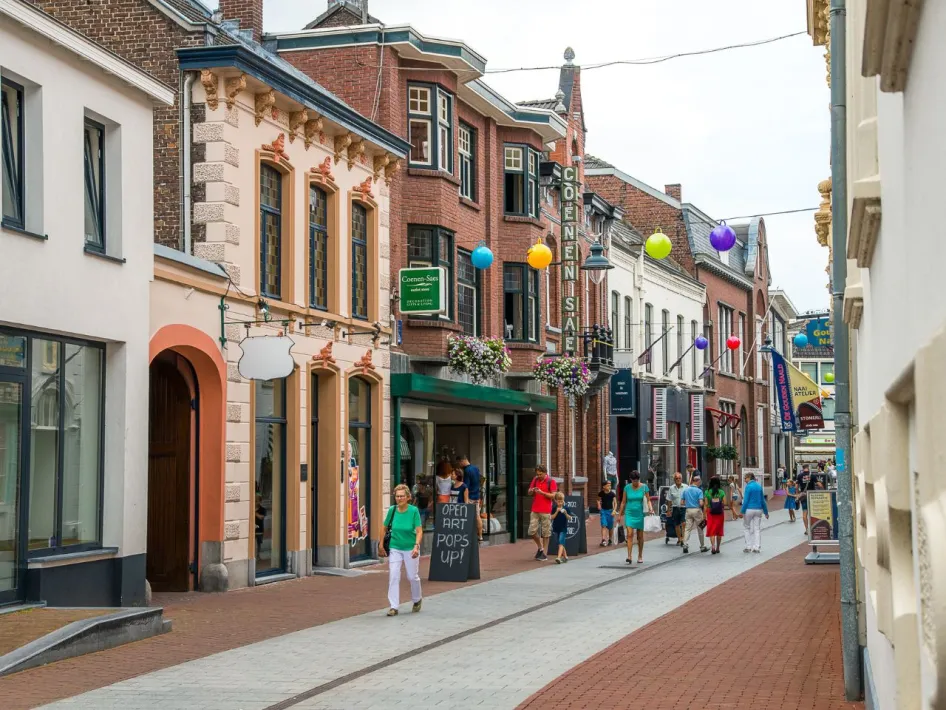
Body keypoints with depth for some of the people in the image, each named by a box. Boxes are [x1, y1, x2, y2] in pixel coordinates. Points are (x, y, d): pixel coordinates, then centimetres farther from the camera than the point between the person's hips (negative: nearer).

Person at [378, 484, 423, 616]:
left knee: (412, 576, 10)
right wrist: (381, 545, 6)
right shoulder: (392, 510, -6)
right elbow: (385, 528, 7)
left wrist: (416, 546, -28)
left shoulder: (414, 510, -14)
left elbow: (419, 531, -15)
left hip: (410, 548, -2)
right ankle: (393, 607, -3)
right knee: (393, 576, -8)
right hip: (395, 548, 2)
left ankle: (417, 600, 37)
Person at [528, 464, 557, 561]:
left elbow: (553, 496, -10)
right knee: (532, 531, 0)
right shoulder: (535, 480, 10)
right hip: (535, 510, 5)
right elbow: (529, 493, 17)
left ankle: (544, 553, 7)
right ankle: (540, 547, 22)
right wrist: (532, 490, -6)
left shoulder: (551, 481, -4)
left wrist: (542, 492, -20)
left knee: (545, 533, 0)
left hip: (545, 511, -5)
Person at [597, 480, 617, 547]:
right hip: (603, 510, 0)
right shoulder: (601, 493, -3)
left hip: (610, 511, 0)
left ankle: (610, 539, 26)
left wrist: (614, 511, -16)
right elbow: (598, 500, 16)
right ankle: (603, 540, -19)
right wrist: (599, 505, -3)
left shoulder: (612, 494, -6)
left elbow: (615, 503, -4)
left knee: (610, 527, 8)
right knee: (604, 525, -12)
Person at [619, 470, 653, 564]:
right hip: (629, 513, 0)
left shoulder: (644, 487, -2)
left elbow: (648, 500, -1)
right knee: (630, 535, -12)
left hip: (640, 514, 0)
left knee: (640, 536, 8)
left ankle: (640, 556, 22)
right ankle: (629, 557, -17)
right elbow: (623, 502, 7)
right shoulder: (627, 487, 1)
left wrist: (650, 509, -20)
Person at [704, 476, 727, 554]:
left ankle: (713, 546, -19)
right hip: (720, 513, 1)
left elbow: (706, 504, -6)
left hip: (711, 513, -1)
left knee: (711, 531, 0)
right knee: (719, 531, 14)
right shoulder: (722, 492, -2)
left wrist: (705, 515, -3)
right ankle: (717, 548, 21)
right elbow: (724, 503, -6)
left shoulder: (707, 492, -4)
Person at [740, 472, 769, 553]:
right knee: (757, 529, 8)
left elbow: (746, 500, -14)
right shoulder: (759, 486, 8)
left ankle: (748, 546, 5)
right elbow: (763, 500, 11)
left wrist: (743, 511, -13)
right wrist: (766, 512, 17)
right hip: (758, 509, 5)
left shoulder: (748, 486, -10)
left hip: (749, 510, -5)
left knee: (746, 527, 9)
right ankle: (757, 547, 6)